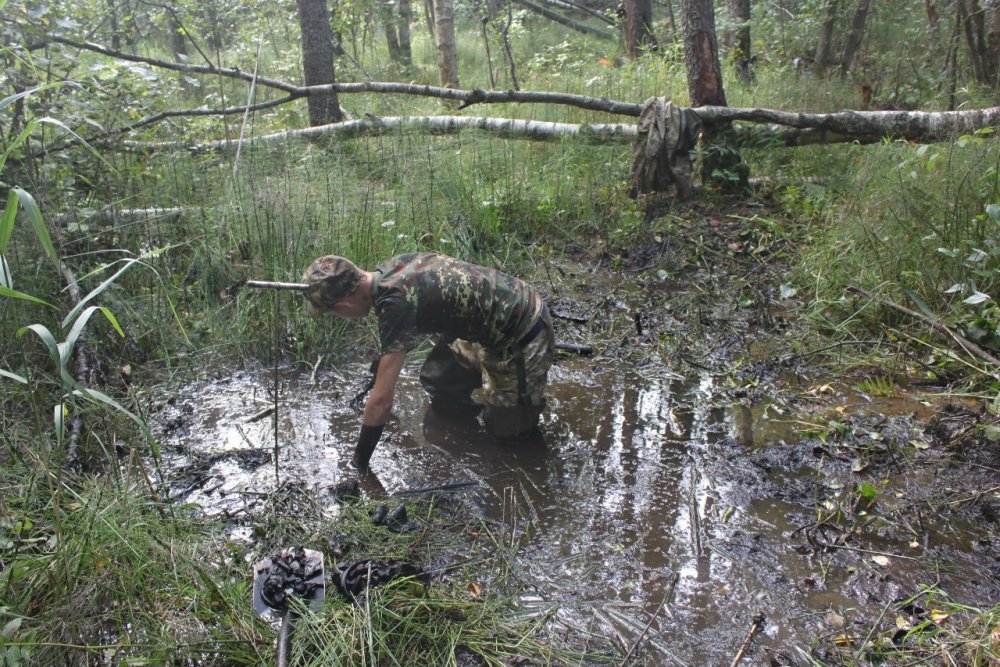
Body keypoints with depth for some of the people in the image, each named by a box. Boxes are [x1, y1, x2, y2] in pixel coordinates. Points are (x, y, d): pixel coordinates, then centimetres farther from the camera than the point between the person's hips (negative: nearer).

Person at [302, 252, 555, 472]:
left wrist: (358, 464, -15)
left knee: (504, 428, 7)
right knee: (435, 381, 15)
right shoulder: (392, 266, -6)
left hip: (524, 340, -8)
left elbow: (382, 401, -27)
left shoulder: (396, 303, -30)